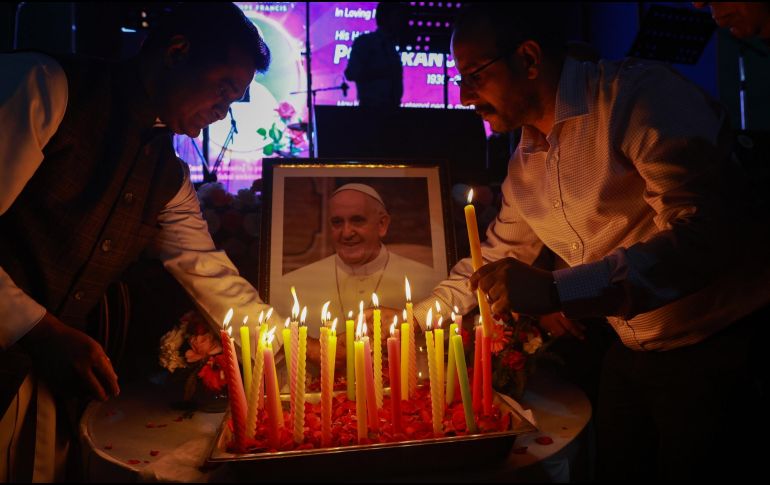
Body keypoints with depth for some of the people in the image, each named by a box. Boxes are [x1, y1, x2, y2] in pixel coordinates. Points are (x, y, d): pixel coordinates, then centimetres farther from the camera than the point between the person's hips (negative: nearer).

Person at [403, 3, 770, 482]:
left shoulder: (638, 93, -19)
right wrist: (415, 317, 9)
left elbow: (705, 234, -29)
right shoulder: (525, 161, 5)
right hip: (634, 351, 7)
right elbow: (495, 259, 15)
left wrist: (557, 290, -35)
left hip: (723, 348, -7)